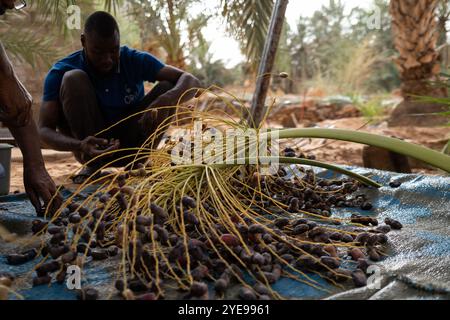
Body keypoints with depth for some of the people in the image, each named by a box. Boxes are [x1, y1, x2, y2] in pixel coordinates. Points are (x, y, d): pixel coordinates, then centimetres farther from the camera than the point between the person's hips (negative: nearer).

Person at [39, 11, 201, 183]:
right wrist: (79, 146, -43)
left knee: (167, 87, -19)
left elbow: (191, 81, -22)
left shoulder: (136, 61, -14)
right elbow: (44, 129, -21)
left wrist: (166, 100, -45)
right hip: (91, 147, -1)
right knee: (73, 78, -25)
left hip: (130, 144, 2)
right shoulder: (61, 72, -17)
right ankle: (92, 165, -16)